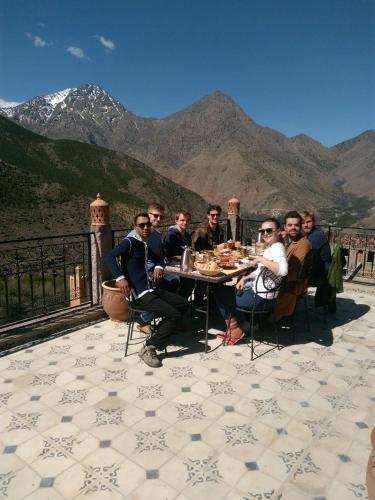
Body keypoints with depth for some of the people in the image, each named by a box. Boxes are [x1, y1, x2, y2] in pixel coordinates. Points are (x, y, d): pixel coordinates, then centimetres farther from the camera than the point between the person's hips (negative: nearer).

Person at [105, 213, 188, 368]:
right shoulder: (130, 242, -9)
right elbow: (110, 257, -24)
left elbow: (156, 259, 34)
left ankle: (161, 332, 20)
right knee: (174, 314, -18)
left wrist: (159, 266, 10)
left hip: (150, 289, 9)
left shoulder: (145, 245, 17)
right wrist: (120, 278, -36)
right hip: (138, 294, -9)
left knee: (183, 303, 10)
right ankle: (149, 348, -6)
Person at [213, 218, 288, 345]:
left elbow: (283, 270, -39)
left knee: (220, 295, 4)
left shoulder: (277, 247, -20)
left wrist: (261, 259, -29)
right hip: (257, 291, 10)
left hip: (261, 298, -10)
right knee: (222, 290, 21)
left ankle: (235, 330, 14)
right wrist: (245, 278, 8)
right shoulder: (270, 247, 10)